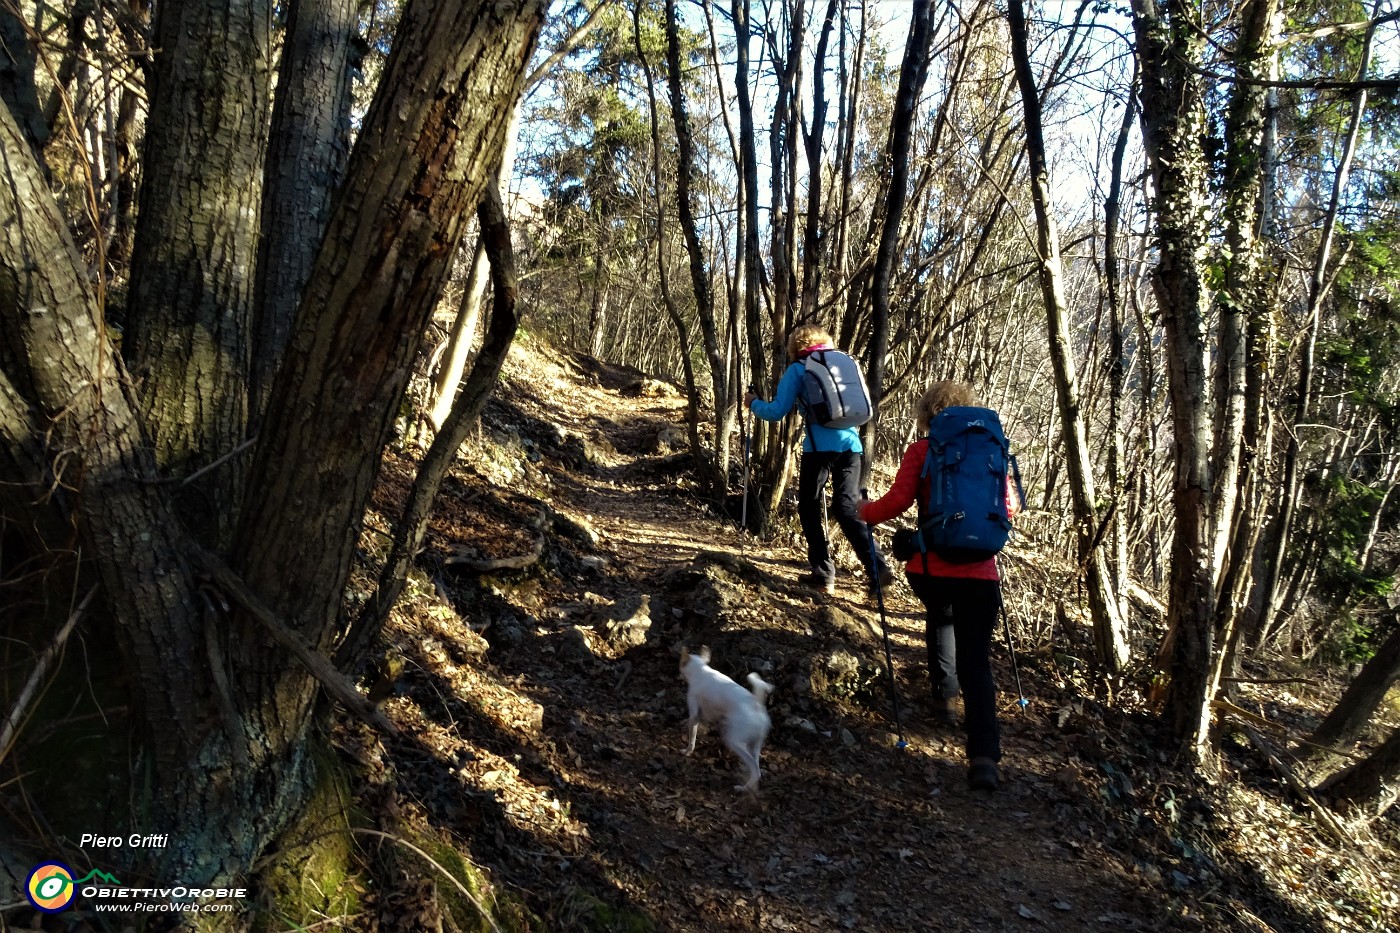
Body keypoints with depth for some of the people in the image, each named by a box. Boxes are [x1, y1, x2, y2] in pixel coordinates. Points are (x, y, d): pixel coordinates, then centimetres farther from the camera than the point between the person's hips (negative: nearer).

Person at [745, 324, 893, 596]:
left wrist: (753, 403, 20)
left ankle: (823, 575, 10)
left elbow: (777, 412, 0)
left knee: (809, 509, 11)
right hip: (851, 444, 5)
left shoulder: (798, 369, 5)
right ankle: (878, 568, -4)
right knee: (847, 508, 9)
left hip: (820, 446, -5)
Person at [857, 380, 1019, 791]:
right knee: (975, 662, 1)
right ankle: (984, 754, -12)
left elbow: (898, 500, -9)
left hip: (930, 567, -1)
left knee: (939, 617, 34)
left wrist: (865, 512, 9)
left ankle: (943, 692, 37)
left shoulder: (921, 450, 0)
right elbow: (1009, 506, 12)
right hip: (979, 571, 1)